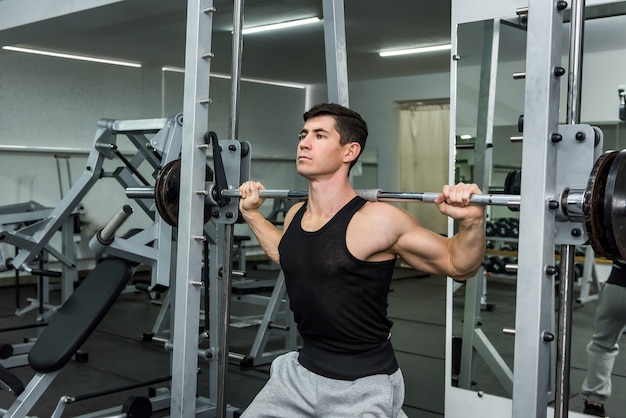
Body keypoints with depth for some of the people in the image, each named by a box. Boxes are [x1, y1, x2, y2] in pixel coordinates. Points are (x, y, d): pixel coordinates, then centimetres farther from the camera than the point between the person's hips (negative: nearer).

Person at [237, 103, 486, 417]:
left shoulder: (378, 221, -19)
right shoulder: (295, 216, 1)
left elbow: (458, 265, -11)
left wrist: (472, 221, -28)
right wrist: (251, 213, 21)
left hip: (362, 387, -6)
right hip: (302, 372, 7)